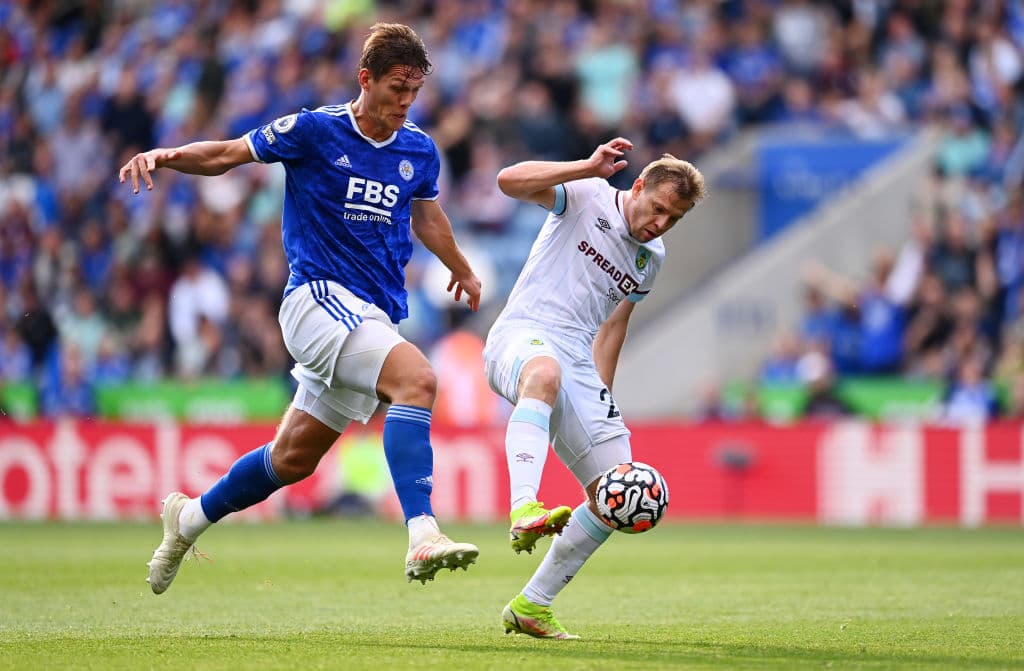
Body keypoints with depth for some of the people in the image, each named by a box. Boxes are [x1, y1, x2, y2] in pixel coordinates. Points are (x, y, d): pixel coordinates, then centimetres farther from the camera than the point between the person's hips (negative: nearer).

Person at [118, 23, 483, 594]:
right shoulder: (313, 130, -7)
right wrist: (167, 156, -18)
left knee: (292, 460, 10)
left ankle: (189, 519, 34)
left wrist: (462, 269, 46)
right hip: (320, 295, -6)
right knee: (417, 378, -31)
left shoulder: (419, 150, 9)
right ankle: (423, 537, -40)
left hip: (376, 317, 6)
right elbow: (228, 155, 1)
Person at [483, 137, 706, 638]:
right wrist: (590, 168, -24)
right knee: (546, 370, -45)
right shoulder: (589, 198, -2)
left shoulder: (651, 257, 18)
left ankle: (531, 606, 12)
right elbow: (509, 181, -17)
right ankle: (523, 508, -61)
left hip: (578, 366, 7)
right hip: (522, 336, -7)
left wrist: (602, 399, 24)